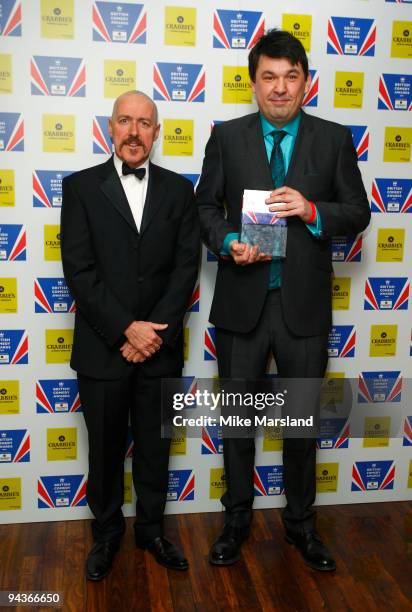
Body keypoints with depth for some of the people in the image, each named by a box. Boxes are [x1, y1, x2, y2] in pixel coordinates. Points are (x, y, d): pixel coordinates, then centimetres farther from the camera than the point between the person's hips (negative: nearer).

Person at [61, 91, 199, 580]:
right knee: (105, 449, 14)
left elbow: (186, 267, -1)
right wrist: (126, 330, -15)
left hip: (160, 348, 2)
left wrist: (155, 331, -12)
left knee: (154, 447, 15)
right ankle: (106, 532, 35)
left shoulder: (178, 190, 5)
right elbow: (78, 271, -8)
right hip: (102, 350, -1)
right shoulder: (81, 186, -1)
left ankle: (151, 529, 36)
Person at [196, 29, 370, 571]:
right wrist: (228, 242, -15)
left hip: (305, 304, 0)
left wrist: (312, 211, -18)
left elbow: (358, 212, 1)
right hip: (242, 301, 0)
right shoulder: (226, 137, 2)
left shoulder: (334, 139, 2)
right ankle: (237, 517, 33)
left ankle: (301, 522, 34)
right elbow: (206, 206, 5)